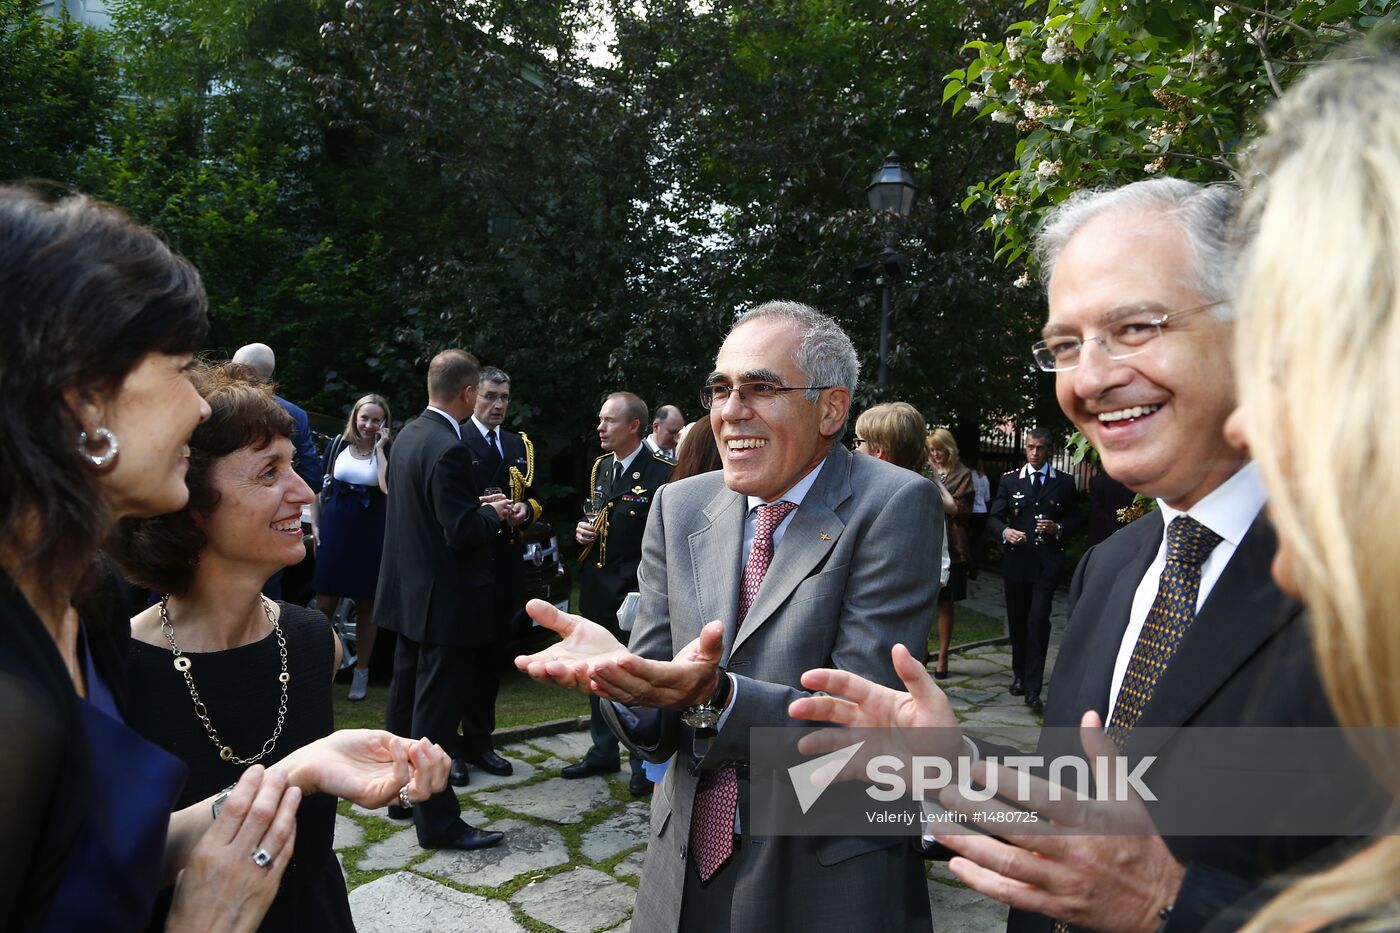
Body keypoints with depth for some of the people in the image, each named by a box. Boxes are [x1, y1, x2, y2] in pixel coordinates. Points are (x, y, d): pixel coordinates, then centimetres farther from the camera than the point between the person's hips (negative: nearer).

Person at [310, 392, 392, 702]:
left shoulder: (388, 451, -2)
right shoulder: (337, 444, 4)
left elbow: (389, 487, -20)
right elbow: (318, 487, 11)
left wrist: (379, 448, -14)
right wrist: (315, 525, 4)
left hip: (370, 536, -1)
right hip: (334, 532, 1)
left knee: (366, 606, 8)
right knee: (324, 603, 4)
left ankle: (361, 672, 20)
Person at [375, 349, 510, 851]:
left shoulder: (409, 434, 6)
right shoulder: (448, 447, -23)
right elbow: (462, 532, -25)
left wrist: (476, 504, 9)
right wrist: (494, 512, -7)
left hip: (408, 591, 10)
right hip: (442, 598, -10)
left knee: (406, 697, 20)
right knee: (435, 711, 0)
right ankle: (437, 821, 11)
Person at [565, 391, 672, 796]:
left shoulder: (661, 473, -14)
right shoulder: (599, 468, 11)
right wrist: (583, 530, 2)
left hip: (636, 590, -7)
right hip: (596, 585, 8)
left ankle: (645, 763, 19)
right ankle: (603, 751, 33)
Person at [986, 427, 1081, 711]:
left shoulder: (1064, 482, 7)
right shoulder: (1009, 480, 8)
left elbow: (1076, 520, 10)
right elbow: (993, 517, 6)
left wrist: (1058, 529, -10)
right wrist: (1004, 531, -15)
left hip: (1047, 562, -2)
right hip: (1016, 559, 2)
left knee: (1038, 621, -13)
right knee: (1017, 621, 10)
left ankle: (1033, 688, -10)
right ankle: (1019, 675, 29)